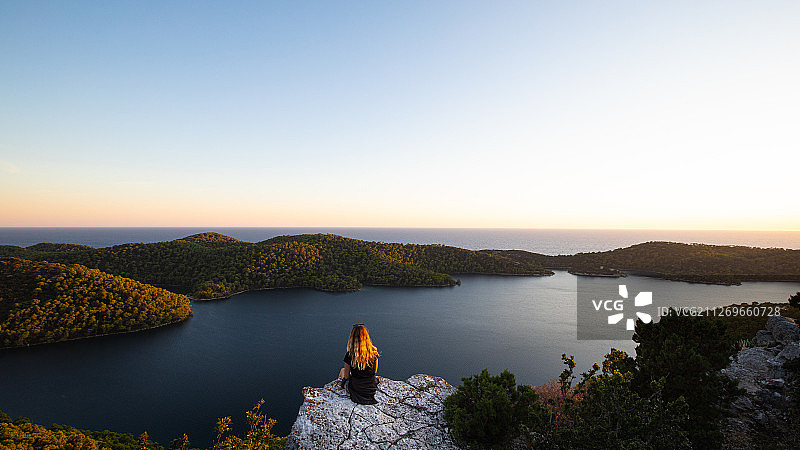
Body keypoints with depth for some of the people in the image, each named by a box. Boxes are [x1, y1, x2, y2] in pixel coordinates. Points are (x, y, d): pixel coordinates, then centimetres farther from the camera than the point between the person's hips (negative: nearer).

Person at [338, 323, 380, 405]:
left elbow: (346, 376, -7)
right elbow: (375, 371, 3)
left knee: (342, 370, 26)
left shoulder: (349, 355, -20)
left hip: (355, 391, -2)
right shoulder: (374, 352, -13)